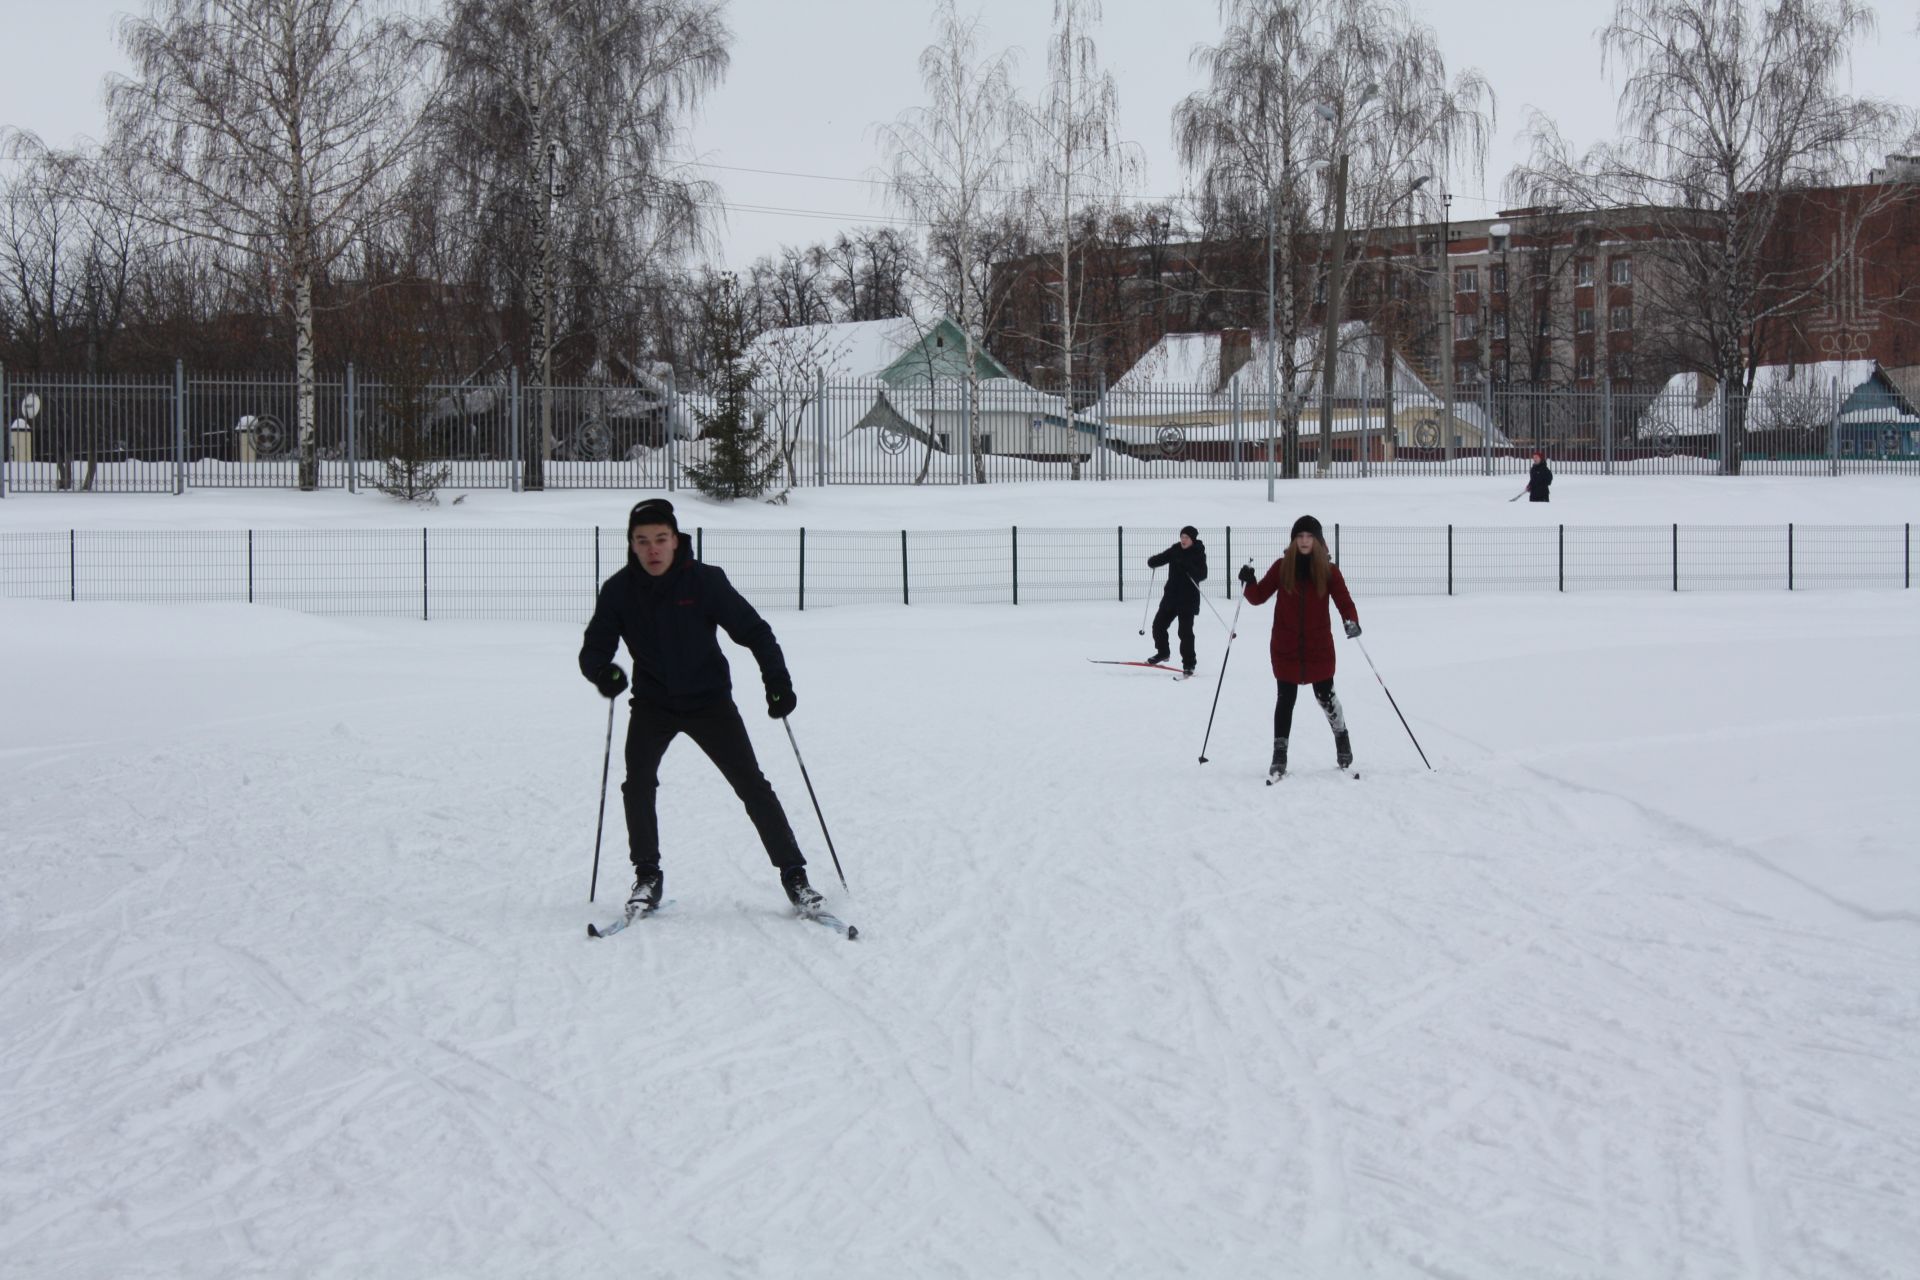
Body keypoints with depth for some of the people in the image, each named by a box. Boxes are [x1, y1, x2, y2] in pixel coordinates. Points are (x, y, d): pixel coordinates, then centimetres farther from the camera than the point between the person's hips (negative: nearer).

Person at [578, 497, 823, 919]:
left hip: (709, 699, -1)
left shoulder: (705, 581, -16)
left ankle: (794, 875, 3)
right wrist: (601, 671, -29)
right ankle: (647, 877, -1)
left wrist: (778, 682, -19)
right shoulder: (619, 590, -9)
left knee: (751, 785, -5)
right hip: (653, 704, 2)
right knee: (638, 783, -17)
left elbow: (753, 630, -9)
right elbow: (595, 646, -5)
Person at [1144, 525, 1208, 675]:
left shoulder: (1198, 554, -9)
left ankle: (1189, 664, 0)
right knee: (1159, 624, 9)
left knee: (1185, 631, -8)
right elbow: (1162, 558, 11)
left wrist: (1187, 567, -32)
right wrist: (1153, 561, -12)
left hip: (1188, 598, -6)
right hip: (1171, 595, 6)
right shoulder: (1176, 550, 5)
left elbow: (1202, 575, -18)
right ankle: (1162, 653, 31)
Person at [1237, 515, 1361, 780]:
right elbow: (1258, 597, -1)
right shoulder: (1282, 567, -3)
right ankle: (1279, 755, 8)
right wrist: (1249, 582, -21)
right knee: (1286, 699, 1)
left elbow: (1344, 601, -8)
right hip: (1286, 647, 0)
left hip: (1319, 646, 0)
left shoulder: (1328, 570, -4)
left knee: (1325, 696, 10)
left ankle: (1342, 737, 36)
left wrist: (1351, 620, -28)